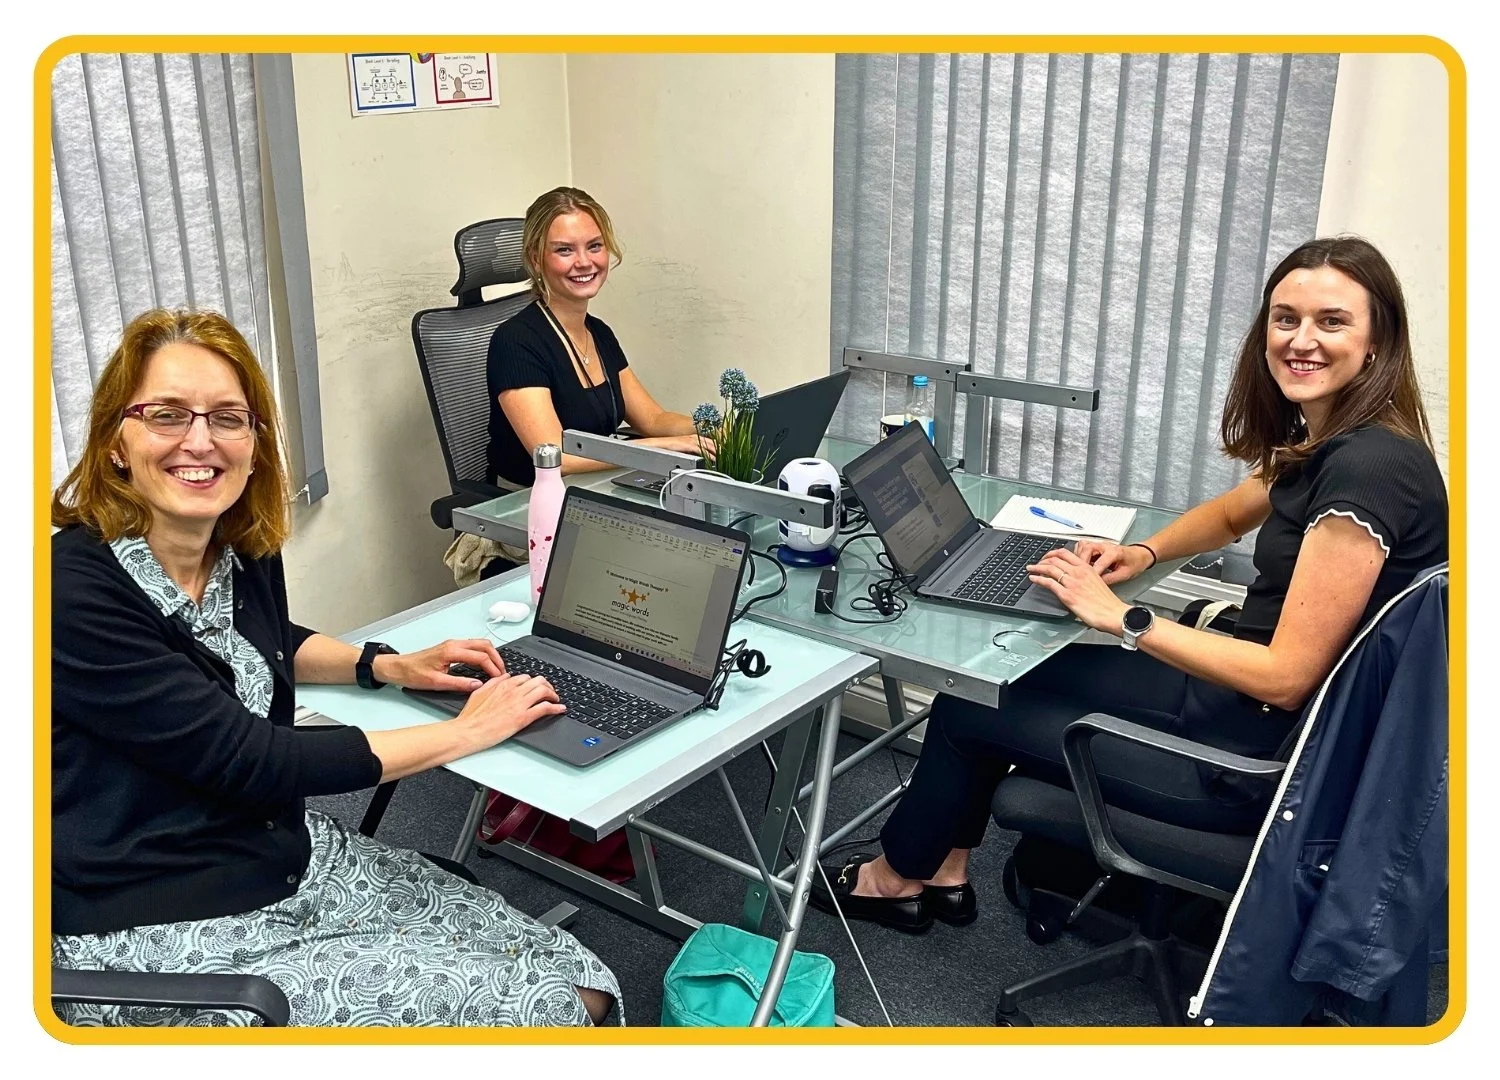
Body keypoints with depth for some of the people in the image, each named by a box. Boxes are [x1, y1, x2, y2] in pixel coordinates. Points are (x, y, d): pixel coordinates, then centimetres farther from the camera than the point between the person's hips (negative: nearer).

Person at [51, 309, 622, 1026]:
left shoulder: (246, 553, 0)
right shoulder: (73, 587, -21)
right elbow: (246, 761, -24)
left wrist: (393, 667, 6)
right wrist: (465, 732, -17)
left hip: (296, 856, 7)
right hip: (159, 931, -6)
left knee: (580, 985, -4)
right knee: (519, 1010, -12)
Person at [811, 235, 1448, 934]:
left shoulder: (1368, 469, -26)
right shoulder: (1327, 441, 3)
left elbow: (1285, 677, -26)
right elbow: (1231, 514, 24)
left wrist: (1121, 618, -22)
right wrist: (1143, 552, 4)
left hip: (1265, 758, -9)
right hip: (1236, 695, 9)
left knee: (968, 712, 2)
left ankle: (897, 876, 31)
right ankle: (943, 872, 28)